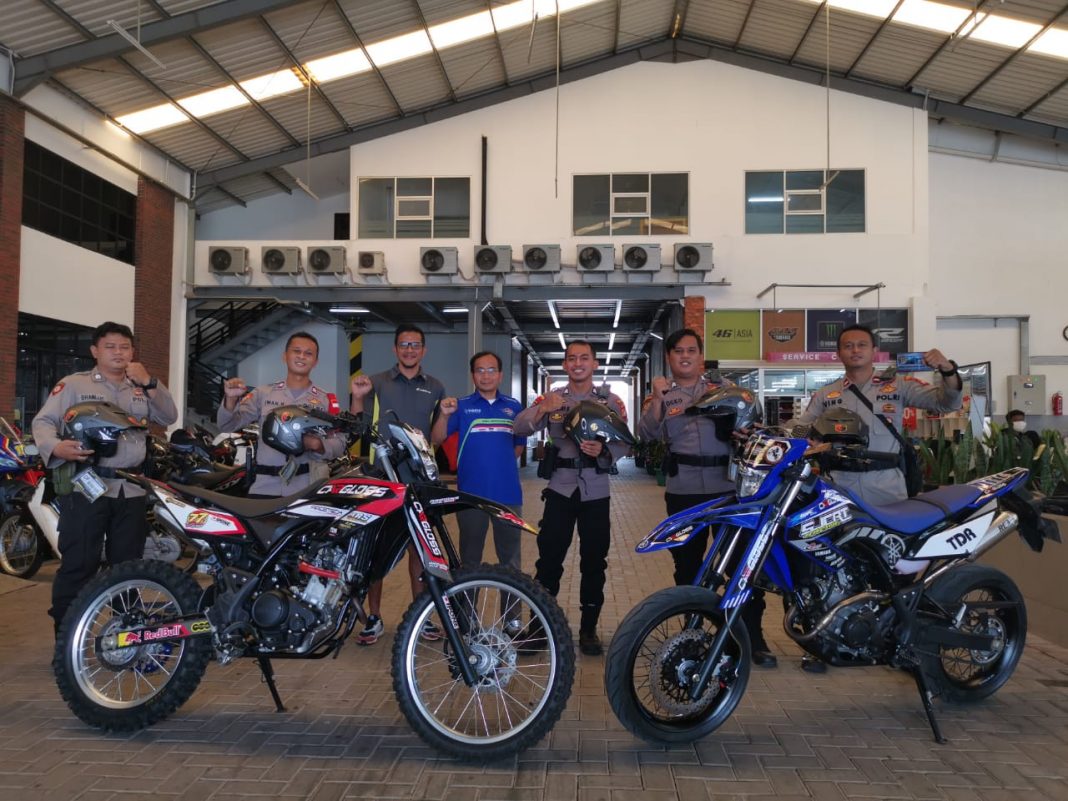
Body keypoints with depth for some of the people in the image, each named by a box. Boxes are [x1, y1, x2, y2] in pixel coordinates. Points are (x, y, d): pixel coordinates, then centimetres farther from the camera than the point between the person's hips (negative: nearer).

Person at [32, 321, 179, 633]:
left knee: (127, 566, 13)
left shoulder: (141, 389, 18)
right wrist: (55, 447, -24)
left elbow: (169, 417, 6)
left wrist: (149, 383, -6)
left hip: (131, 489, 5)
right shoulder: (74, 384, 3)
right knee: (78, 565, -6)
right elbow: (43, 421, -3)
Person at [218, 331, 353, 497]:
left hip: (309, 489, -1)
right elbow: (227, 425, 6)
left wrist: (317, 444, -17)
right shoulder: (263, 393, 10)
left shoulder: (326, 399, 7)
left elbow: (339, 444, 3)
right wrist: (231, 399, -13)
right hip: (265, 487, 1)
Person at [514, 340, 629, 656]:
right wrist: (542, 409, -25)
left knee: (594, 562, 6)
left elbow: (624, 443, -1)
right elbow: (520, 428, -6)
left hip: (596, 491, 0)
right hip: (560, 488, 0)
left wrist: (603, 451, -23)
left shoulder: (610, 400, 4)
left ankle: (588, 628, 18)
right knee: (548, 560, -1)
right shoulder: (552, 398, 6)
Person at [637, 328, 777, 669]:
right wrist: (657, 399, -15)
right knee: (687, 563, 8)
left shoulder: (720, 383, 11)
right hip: (684, 490, 1)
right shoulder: (663, 394, 9)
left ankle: (753, 636, 7)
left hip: (729, 486, 0)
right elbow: (647, 434, -5)